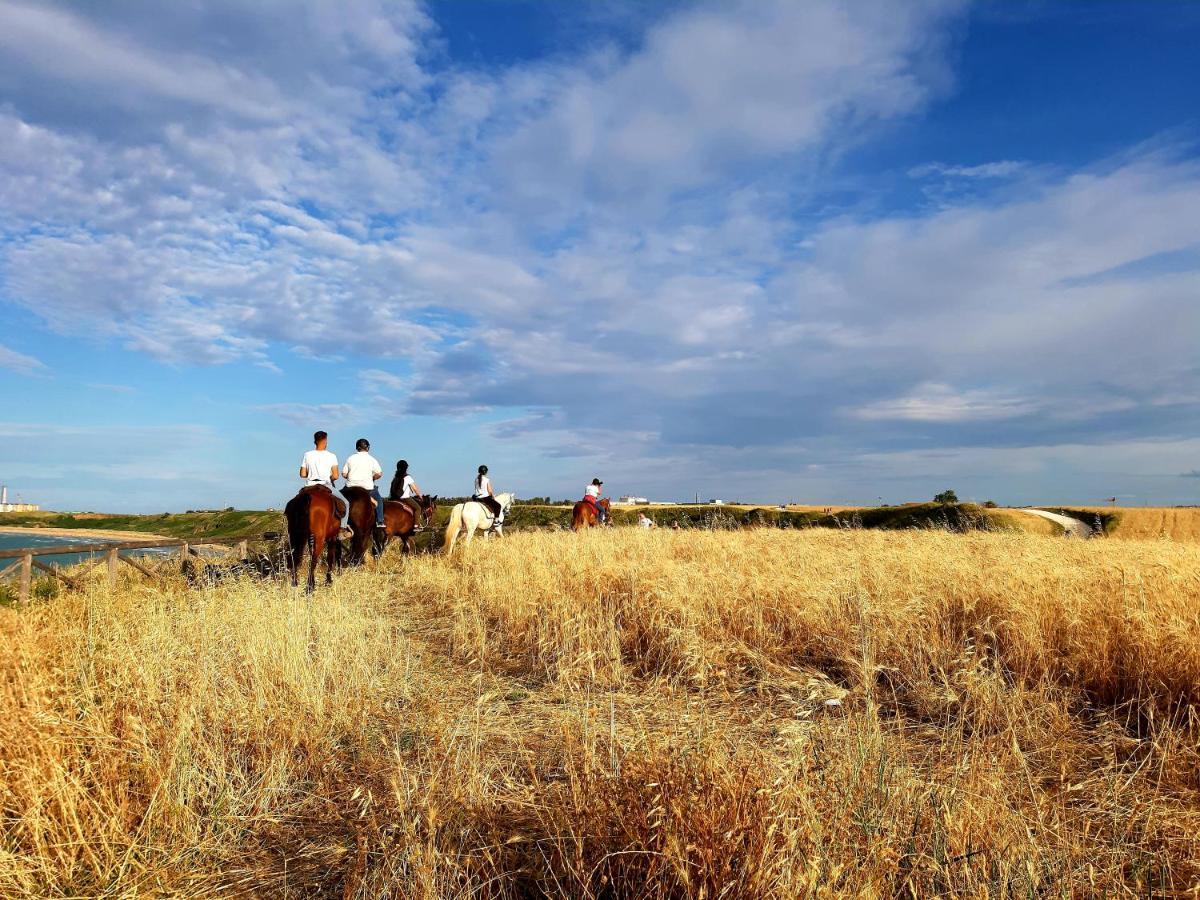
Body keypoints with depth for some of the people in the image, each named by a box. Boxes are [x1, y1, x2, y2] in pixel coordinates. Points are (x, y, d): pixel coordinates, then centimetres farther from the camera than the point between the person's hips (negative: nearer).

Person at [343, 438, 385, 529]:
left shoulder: (351, 458, 5)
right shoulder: (372, 459, 0)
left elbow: (344, 474, 3)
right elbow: (379, 474, -7)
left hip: (351, 487, 2)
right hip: (367, 487, -2)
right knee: (378, 499, 21)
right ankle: (379, 521, 14)